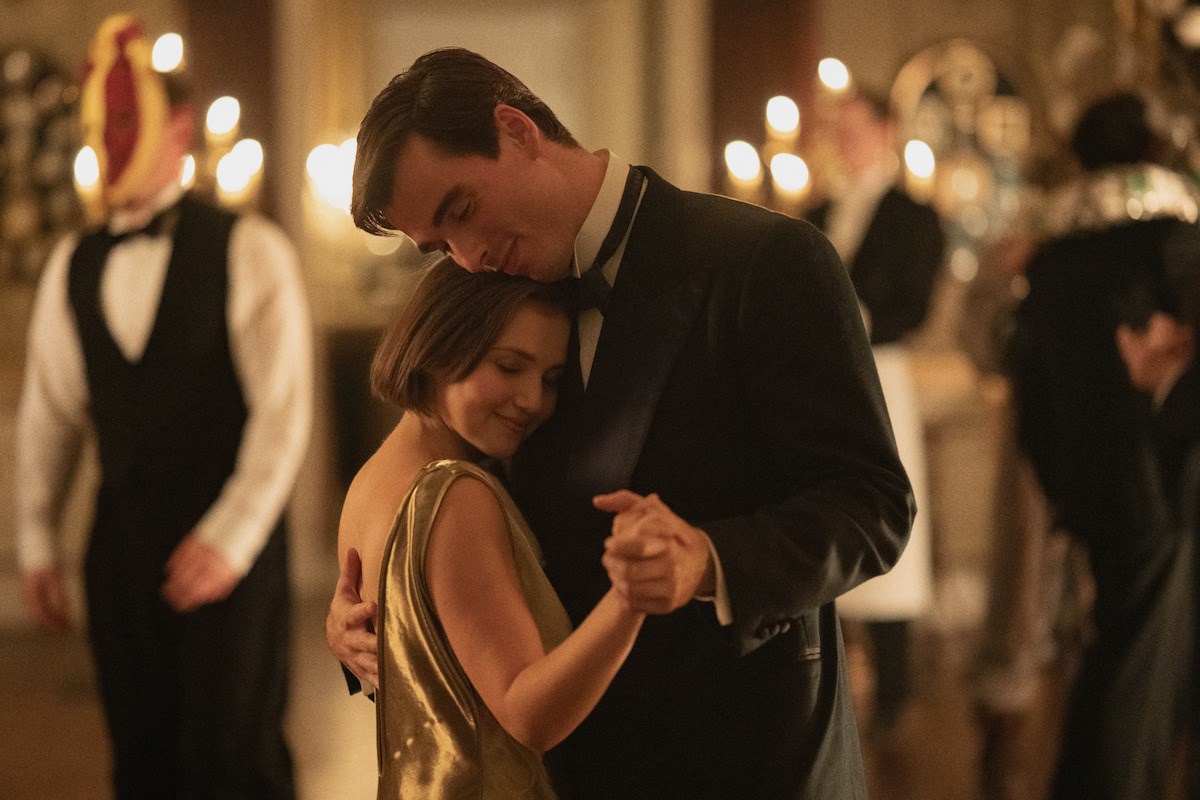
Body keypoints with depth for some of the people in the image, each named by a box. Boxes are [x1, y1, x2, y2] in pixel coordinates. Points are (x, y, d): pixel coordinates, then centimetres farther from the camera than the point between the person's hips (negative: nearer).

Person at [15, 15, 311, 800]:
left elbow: (284, 408, -10)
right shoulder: (72, 266, 9)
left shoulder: (248, 251, -6)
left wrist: (231, 537, -17)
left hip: (229, 547, -4)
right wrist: (36, 544, 10)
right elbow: (49, 412, 13)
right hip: (122, 542, 5)